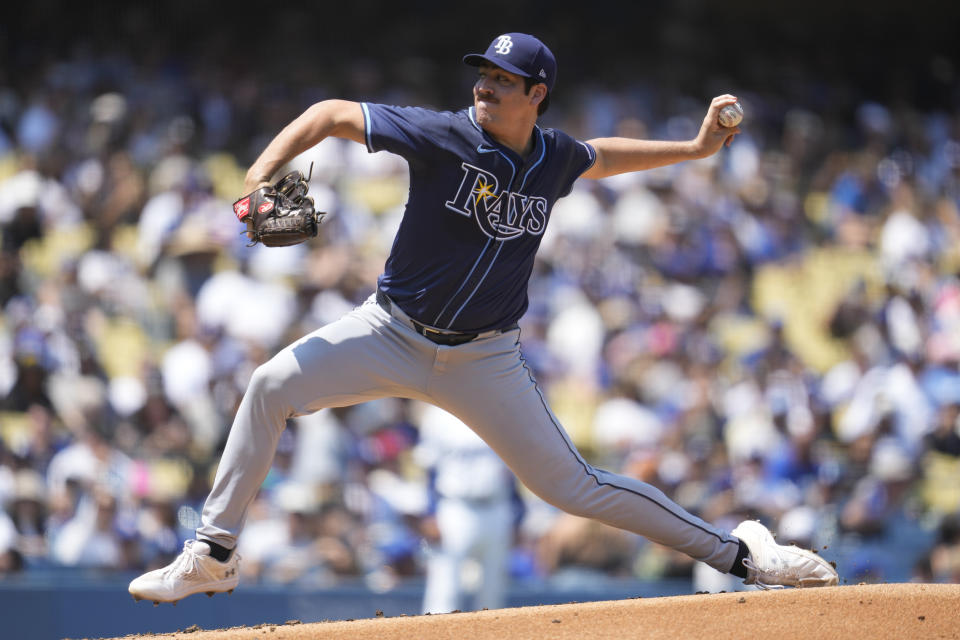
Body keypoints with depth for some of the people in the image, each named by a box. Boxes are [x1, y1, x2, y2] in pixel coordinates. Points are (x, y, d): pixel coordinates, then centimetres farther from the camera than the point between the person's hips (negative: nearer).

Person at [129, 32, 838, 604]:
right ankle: (212, 556, -12)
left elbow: (597, 157, 23)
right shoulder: (444, 136, -16)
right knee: (272, 385, -22)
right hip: (393, 334, -1)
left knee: (576, 486, -3)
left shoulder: (556, 159, -3)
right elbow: (332, 114, -11)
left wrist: (694, 148, 19)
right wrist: (261, 177, -23)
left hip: (485, 361, 1)